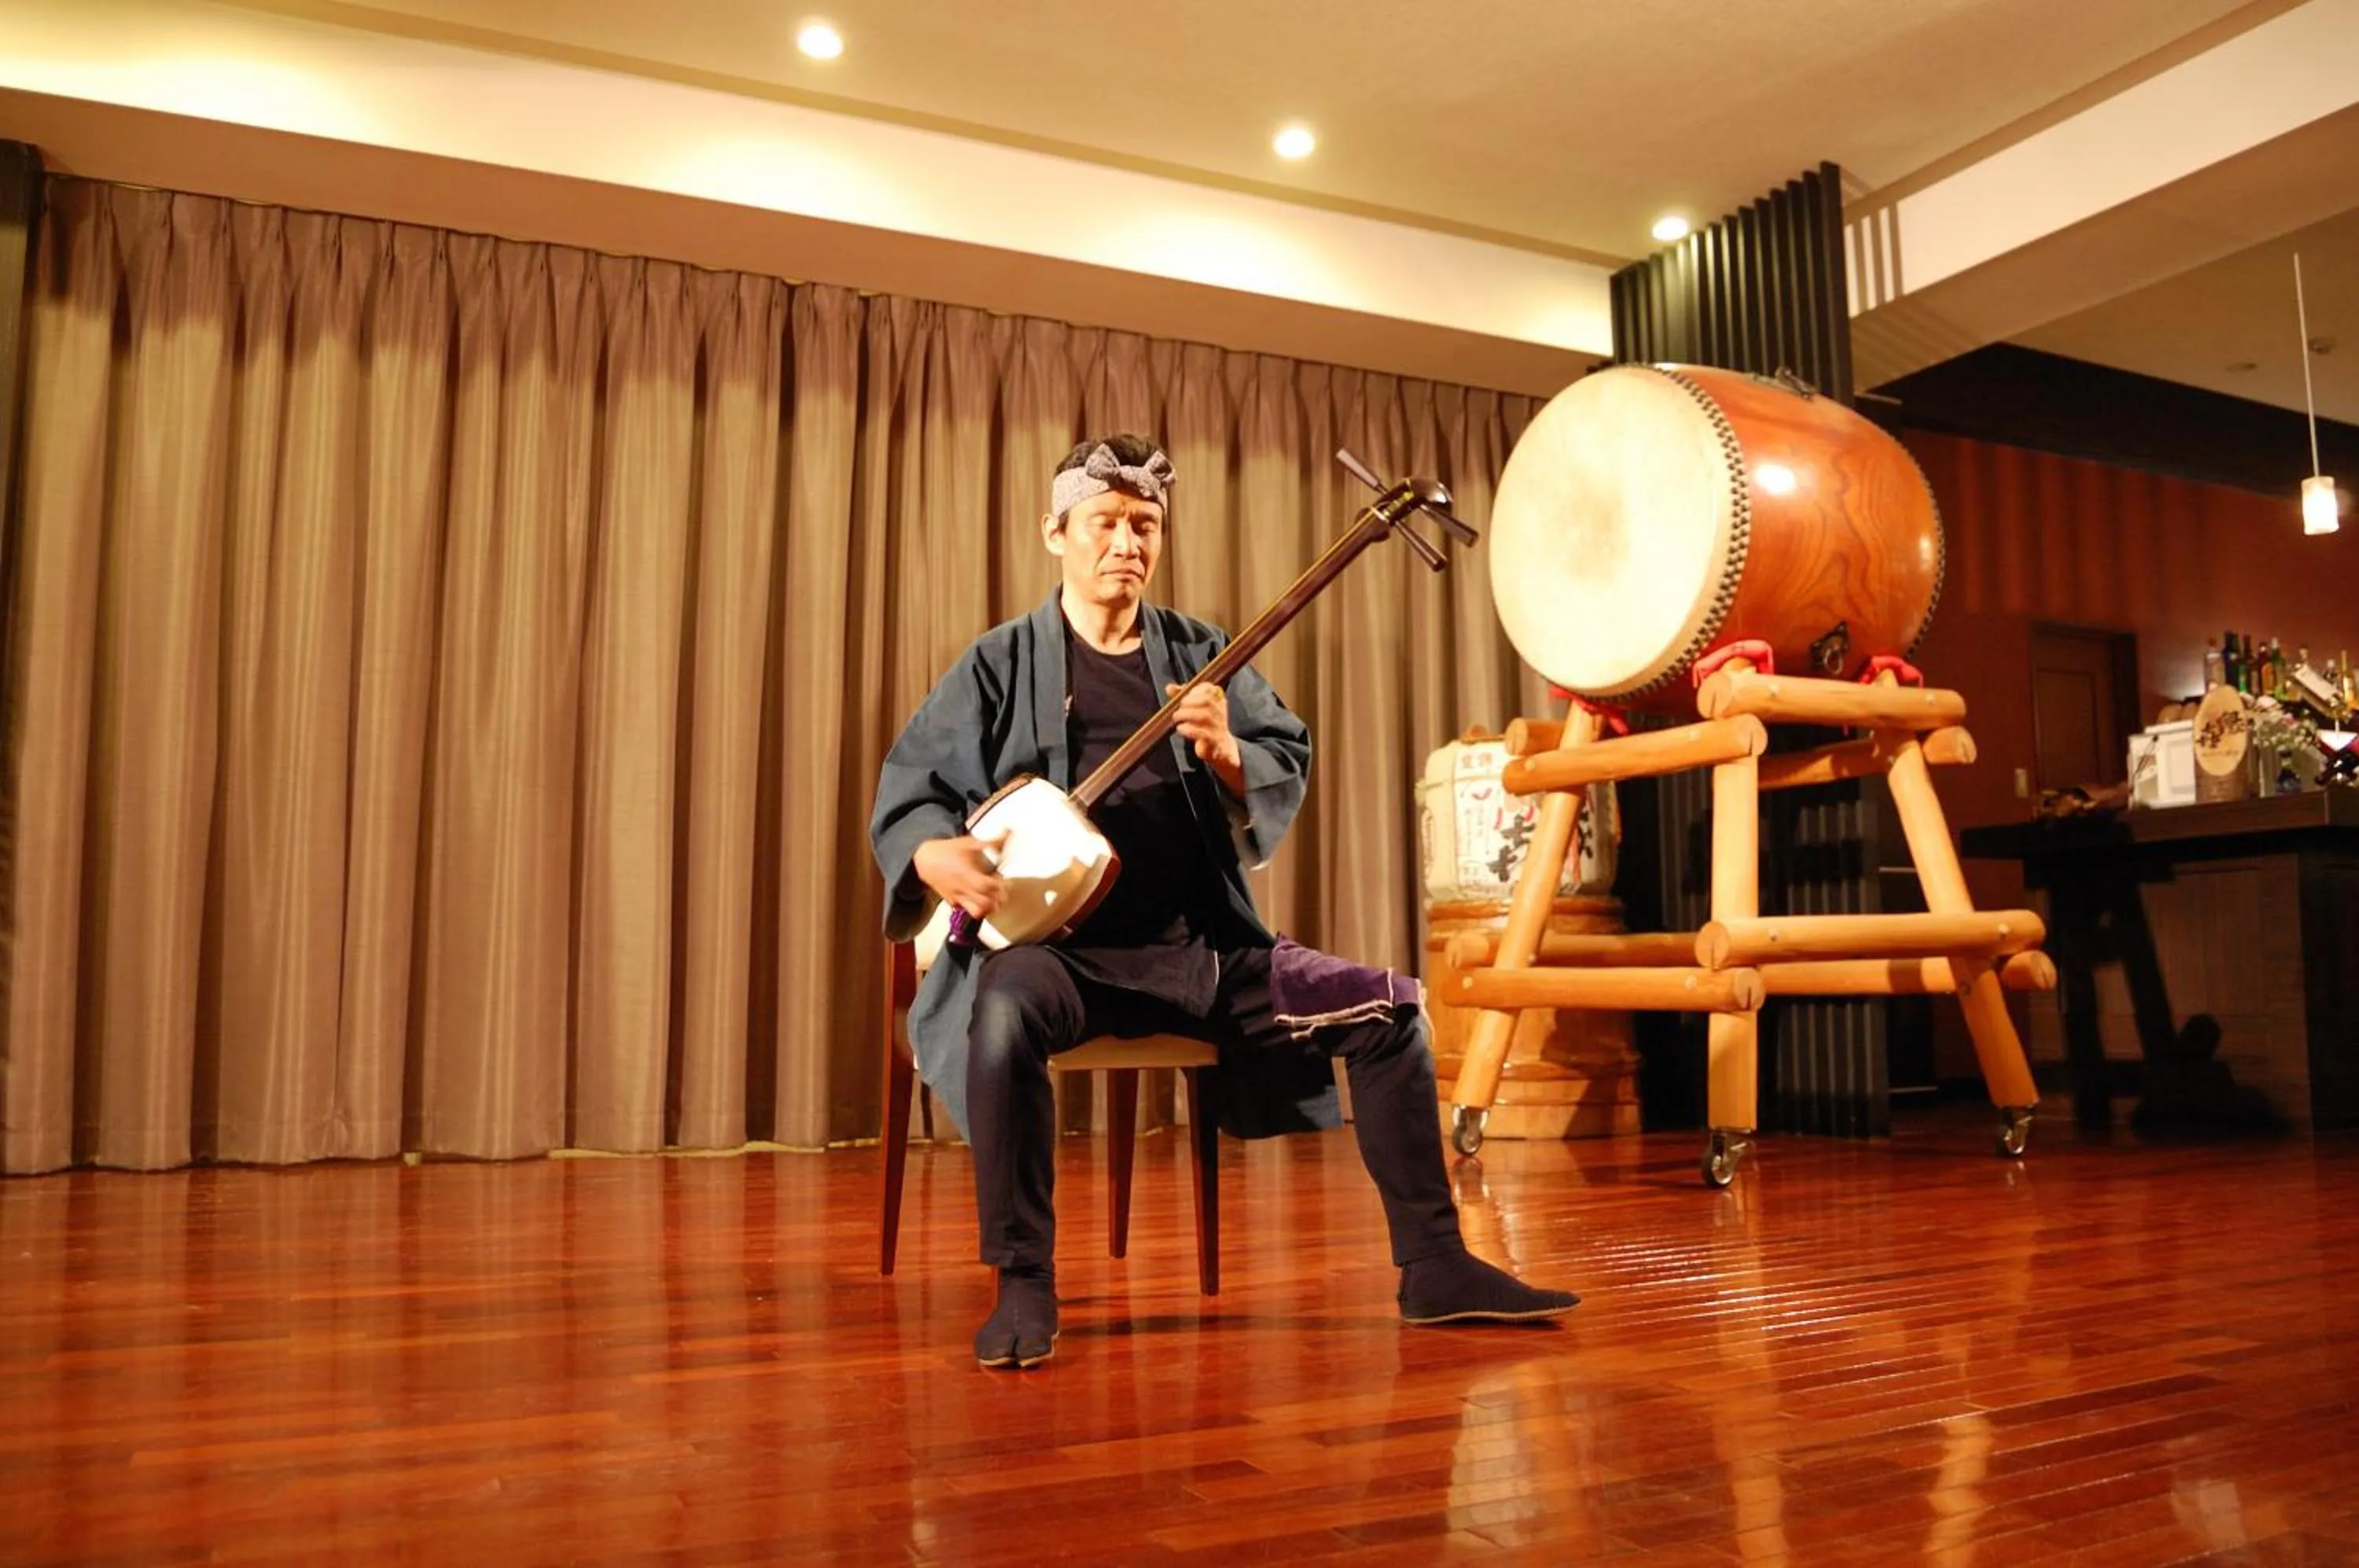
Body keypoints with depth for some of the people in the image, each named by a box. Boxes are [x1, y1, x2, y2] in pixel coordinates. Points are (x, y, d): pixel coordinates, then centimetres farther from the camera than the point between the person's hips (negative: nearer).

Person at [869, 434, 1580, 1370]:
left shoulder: (1201, 654, 13)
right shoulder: (1000, 663, 6)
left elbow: (1291, 764, 4)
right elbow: (907, 789, 1)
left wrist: (1225, 755, -18)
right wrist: (935, 855, -22)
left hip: (1198, 944, 4)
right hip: (1057, 946, -3)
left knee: (1386, 1009, -9)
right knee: (1008, 1007, -38)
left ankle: (1432, 1265, 3)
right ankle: (1024, 1284, -23)